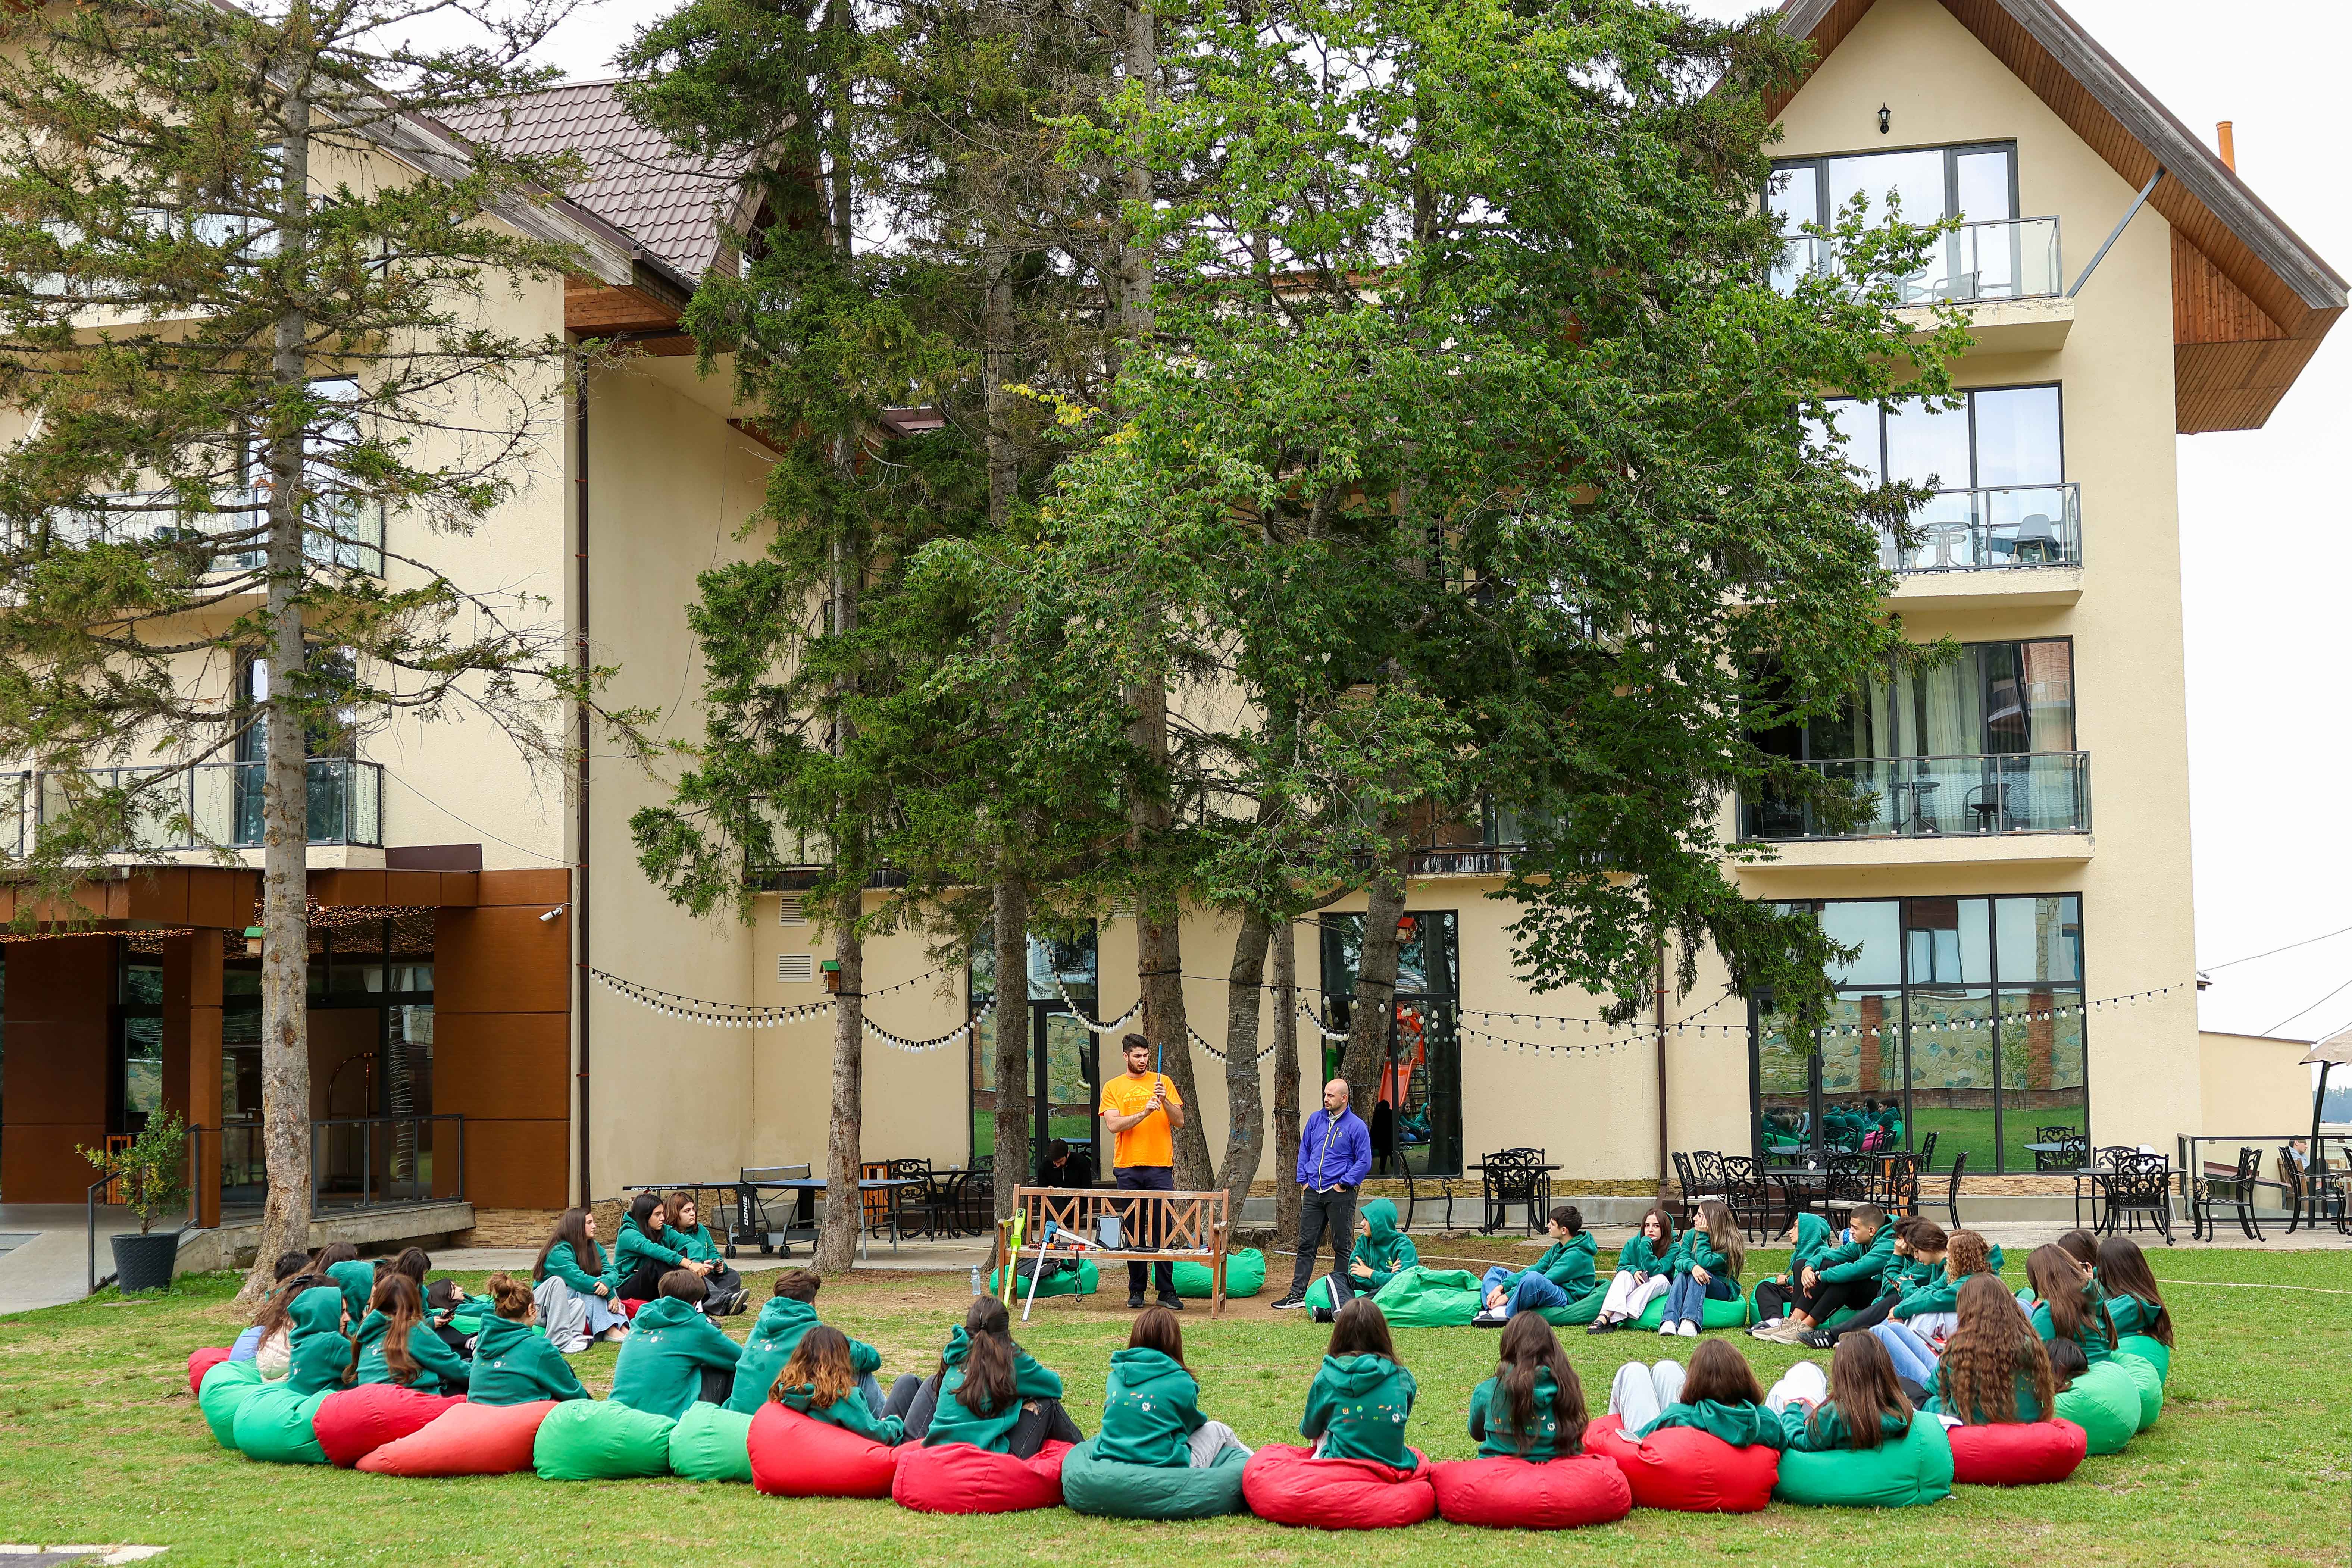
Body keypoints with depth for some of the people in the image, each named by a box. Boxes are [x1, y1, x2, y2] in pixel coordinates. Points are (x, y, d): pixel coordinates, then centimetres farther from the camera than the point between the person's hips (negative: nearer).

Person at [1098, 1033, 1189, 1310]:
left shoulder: (1163, 1082, 9)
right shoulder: (1113, 1088, 7)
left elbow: (1179, 1121, 4)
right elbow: (1113, 1125, -7)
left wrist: (1165, 1102, -14)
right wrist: (1144, 1113, -18)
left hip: (1160, 1167, 0)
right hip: (1127, 1168, 0)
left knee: (1162, 1230, -3)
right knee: (1133, 1231, 2)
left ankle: (1167, 1291, -1)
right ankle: (1136, 1290, 8)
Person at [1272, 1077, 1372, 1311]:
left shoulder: (1356, 1126, -4)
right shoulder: (1315, 1121, 10)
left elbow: (1364, 1162, -5)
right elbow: (1304, 1150, 19)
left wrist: (1344, 1184, -10)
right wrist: (1303, 1180, 9)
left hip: (1340, 1195, -4)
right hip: (1313, 1193, 5)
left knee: (1342, 1246, 4)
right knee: (1306, 1243, 3)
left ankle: (1342, 1295, 11)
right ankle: (1297, 1294, 5)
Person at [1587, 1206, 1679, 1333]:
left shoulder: (1673, 1248, -12)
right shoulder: (1633, 1244, -1)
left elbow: (1655, 1271, -22)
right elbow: (1622, 1267, -4)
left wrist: (1646, 1245, -28)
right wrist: (1634, 1271, -25)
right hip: (1634, 1286, 2)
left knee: (1661, 1279, -34)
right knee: (1625, 1274, -28)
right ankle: (1604, 1317, -54)